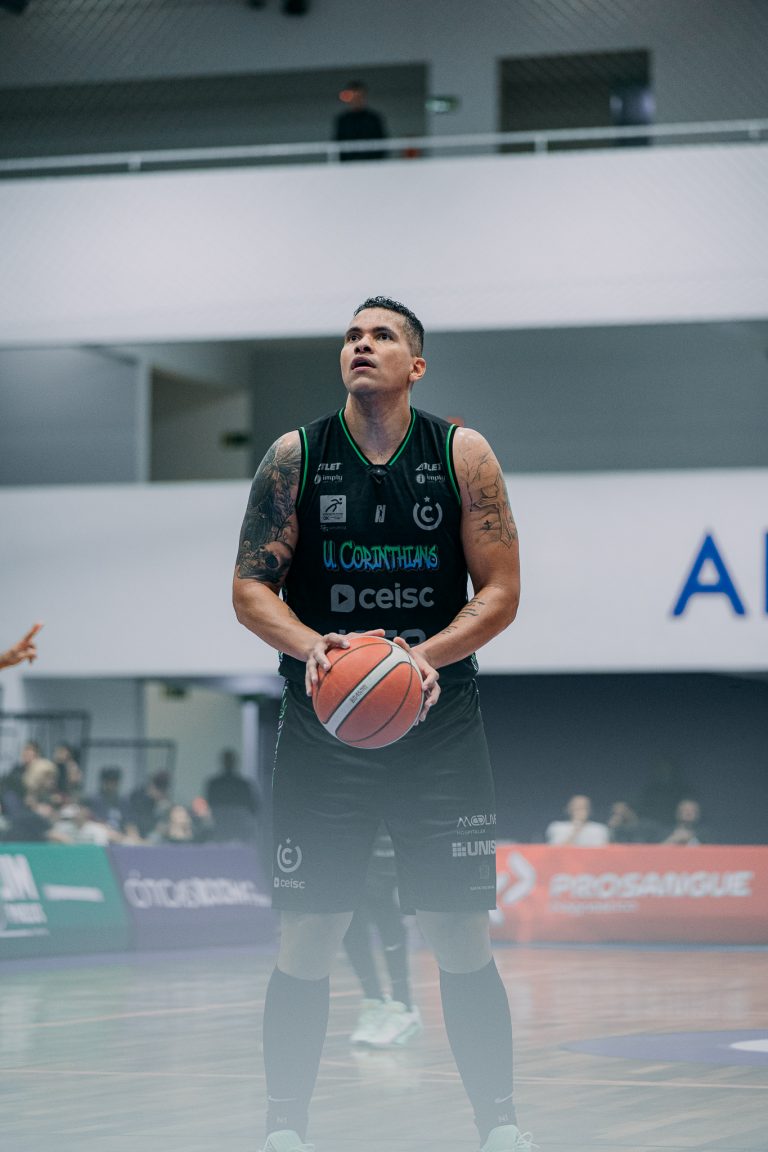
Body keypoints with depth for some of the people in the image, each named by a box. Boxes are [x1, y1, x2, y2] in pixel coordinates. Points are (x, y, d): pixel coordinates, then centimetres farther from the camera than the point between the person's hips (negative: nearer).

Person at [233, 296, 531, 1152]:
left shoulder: (463, 454, 1)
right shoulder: (295, 456, 2)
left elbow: (501, 591, 0)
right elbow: (250, 588, 1)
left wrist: (429, 655, -17)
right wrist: (309, 646, -18)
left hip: (440, 725, 0)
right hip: (321, 726, 0)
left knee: (462, 941, 0)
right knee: (306, 939, 0)